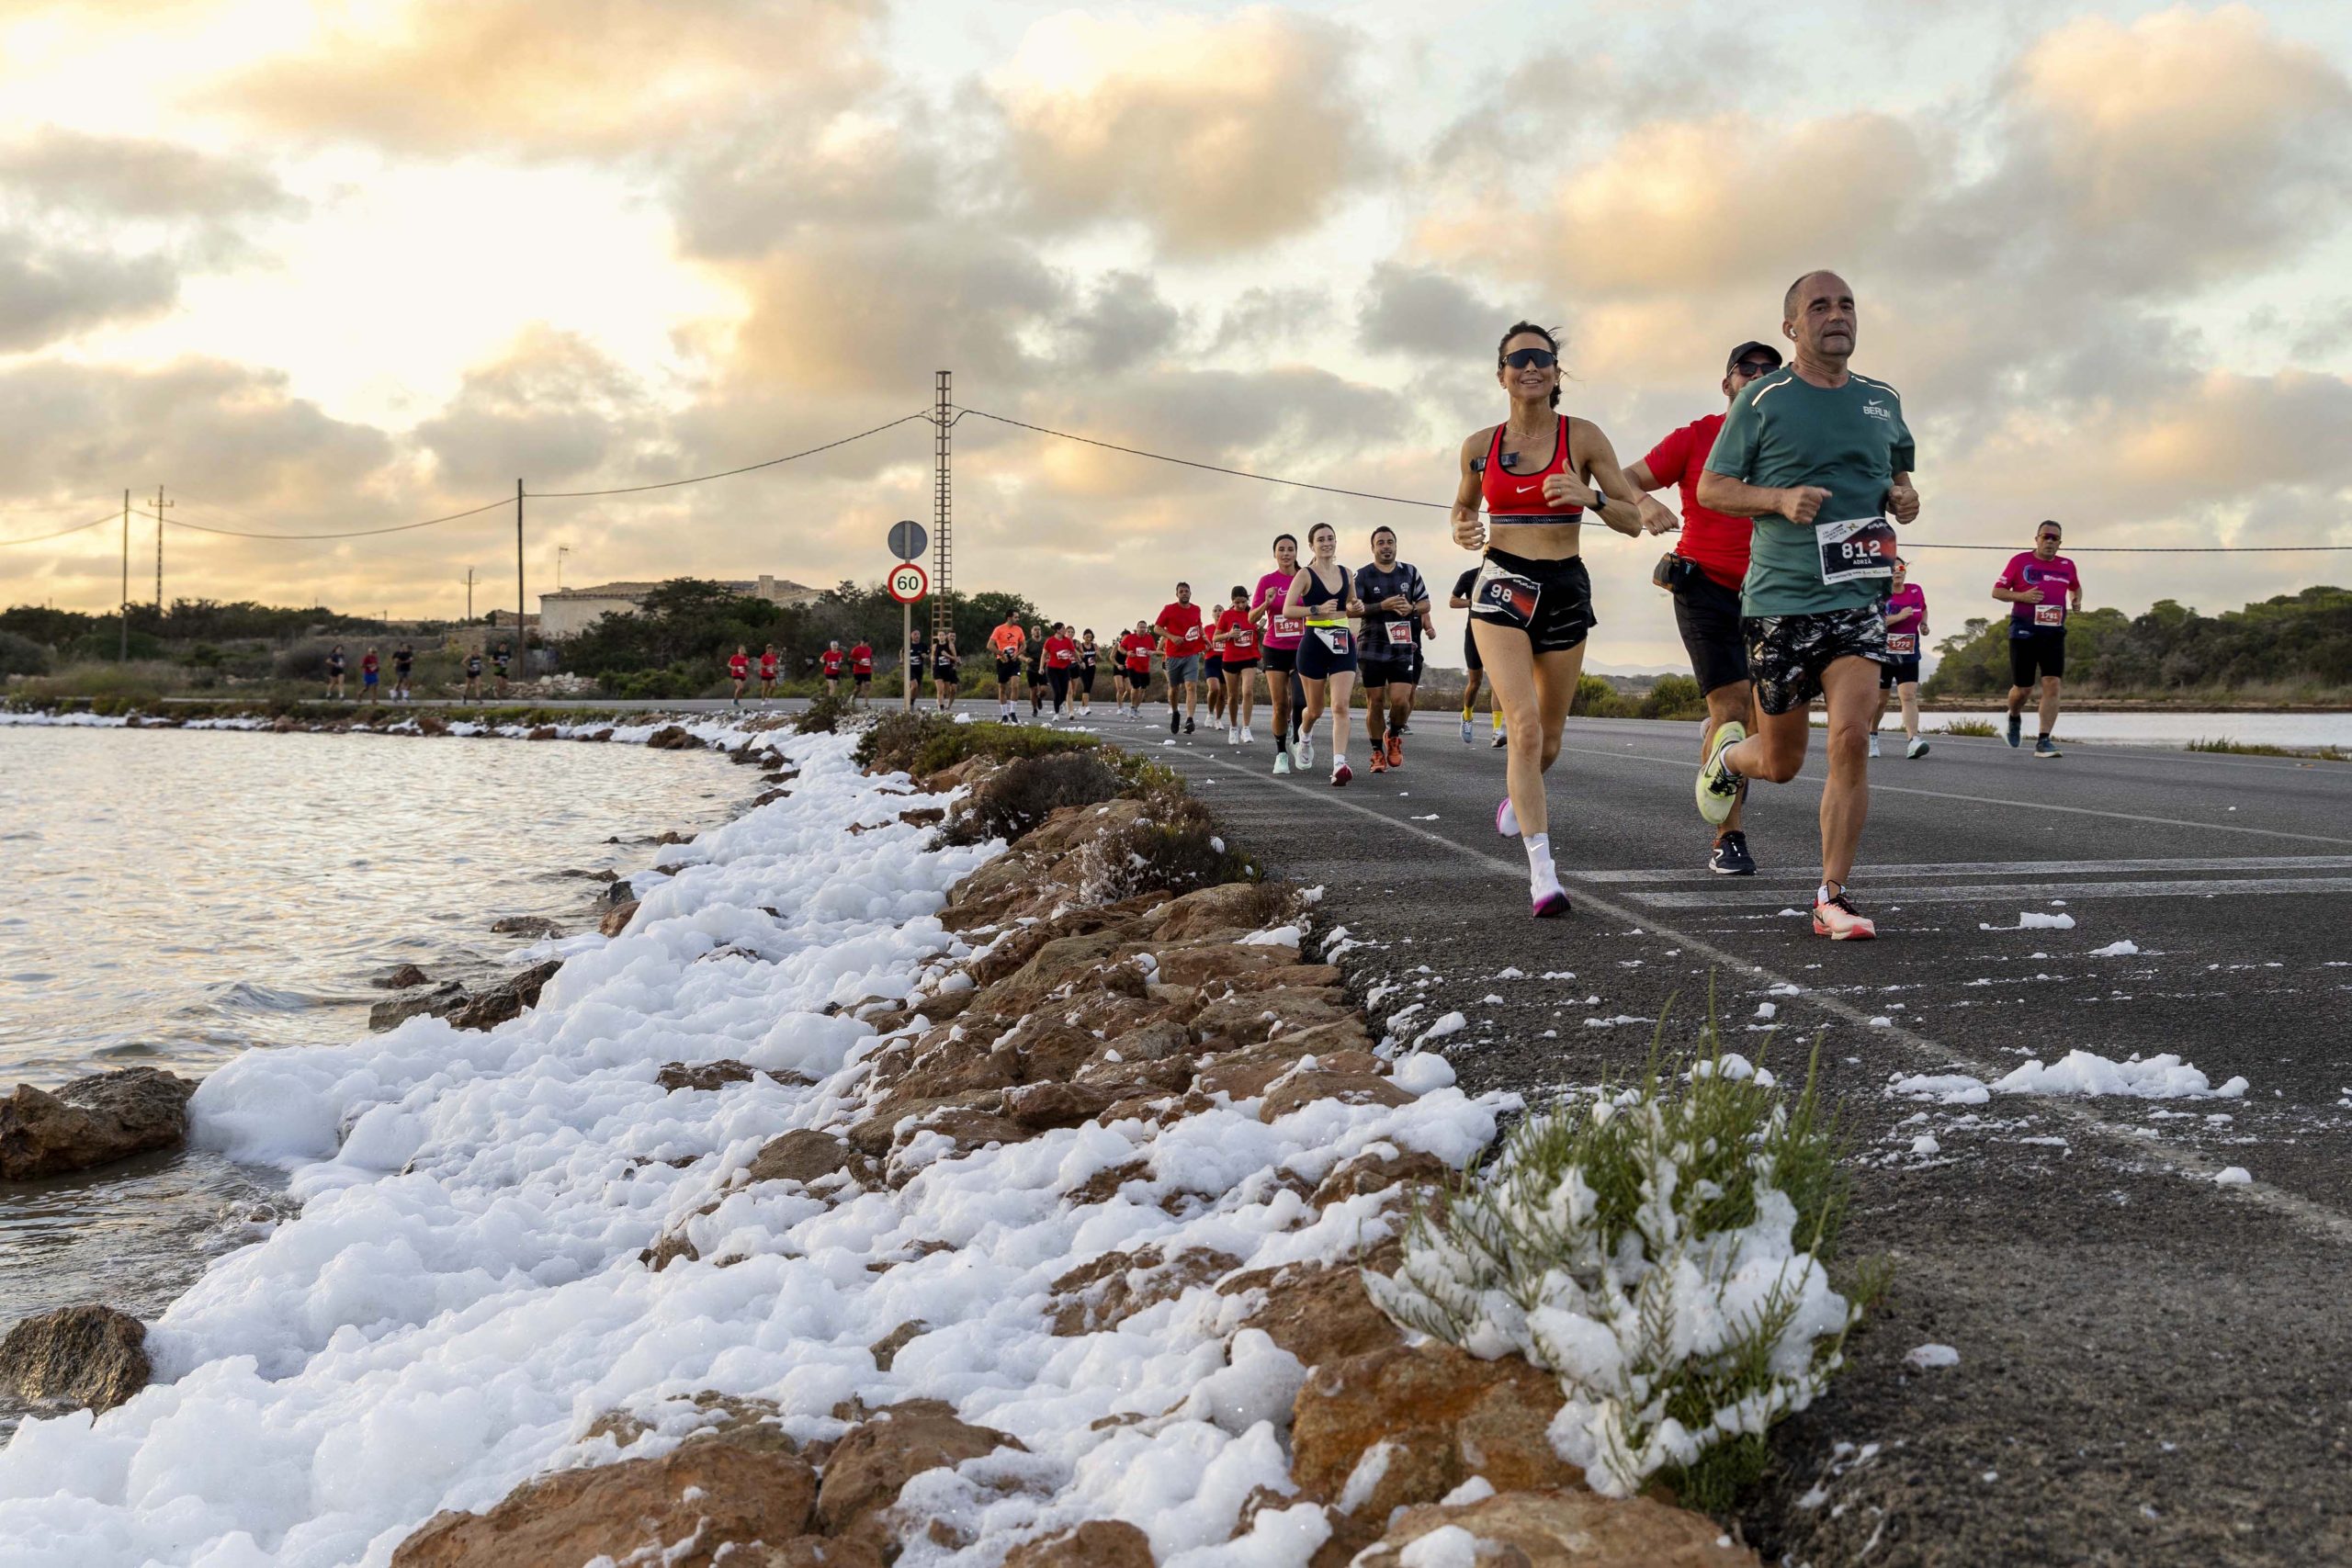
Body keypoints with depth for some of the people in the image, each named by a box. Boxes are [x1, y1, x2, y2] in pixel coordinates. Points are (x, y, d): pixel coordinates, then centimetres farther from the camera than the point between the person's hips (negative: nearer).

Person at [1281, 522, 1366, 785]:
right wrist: (1317, 609, -27)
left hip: (1343, 644, 3)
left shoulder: (1346, 573, 10)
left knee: (1341, 706, -13)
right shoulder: (1305, 574, -4)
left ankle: (1339, 764, -19)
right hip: (1314, 643, -3)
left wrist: (1357, 608, 2)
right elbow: (1287, 609, -14)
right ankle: (1305, 735, 47)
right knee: (1315, 709, 11)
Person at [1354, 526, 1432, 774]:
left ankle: (1394, 735, 17)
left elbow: (1425, 604, 13)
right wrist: (1383, 606, -19)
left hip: (1404, 649, 1)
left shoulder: (1410, 572, 9)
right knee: (1375, 702, 2)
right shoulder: (1362, 575, 1)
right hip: (1372, 649, -1)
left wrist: (1412, 608, -10)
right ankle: (1378, 753, 15)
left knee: (1400, 700, -12)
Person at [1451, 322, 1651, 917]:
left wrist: (1592, 496, -20)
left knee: (1548, 738, 12)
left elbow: (1634, 520, -1)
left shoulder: (1583, 437, -1)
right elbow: (1463, 506, 23)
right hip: (1502, 586, -1)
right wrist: (1463, 530, 0)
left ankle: (1518, 797, 48)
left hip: (1566, 590, 1)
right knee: (1524, 726, -18)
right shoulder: (1480, 446, 4)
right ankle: (1542, 873, -19)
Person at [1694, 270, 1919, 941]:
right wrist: (1781, 497, -16)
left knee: (1851, 736, -15)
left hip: (1858, 596, 3)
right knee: (1781, 763, 6)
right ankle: (1728, 754, 45)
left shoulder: (1882, 401, 12)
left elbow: (1898, 472, 27)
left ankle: (1832, 899, -5)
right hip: (1779, 600, -2)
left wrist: (1904, 497, 3)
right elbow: (1710, 487, 1)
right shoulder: (1763, 399, -1)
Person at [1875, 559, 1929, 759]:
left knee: (1909, 696, -13)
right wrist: (1899, 617, -27)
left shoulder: (1916, 591, 5)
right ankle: (1871, 737, 30)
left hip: (1908, 656, 2)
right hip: (1881, 655, -2)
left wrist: (1923, 624, 6)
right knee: (1879, 700, 7)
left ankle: (1914, 742, -25)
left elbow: (1923, 610, 26)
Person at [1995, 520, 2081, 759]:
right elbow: (1997, 591, 1)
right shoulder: (2020, 560, 0)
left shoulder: (2067, 566, 10)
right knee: (2023, 688, 0)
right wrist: (2022, 596, -16)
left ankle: (2043, 741, -10)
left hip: (2054, 632, 3)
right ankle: (2015, 718, 35)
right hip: (2024, 631, -3)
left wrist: (2076, 600, 7)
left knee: (2052, 684, -11)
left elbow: (2075, 587, 30)